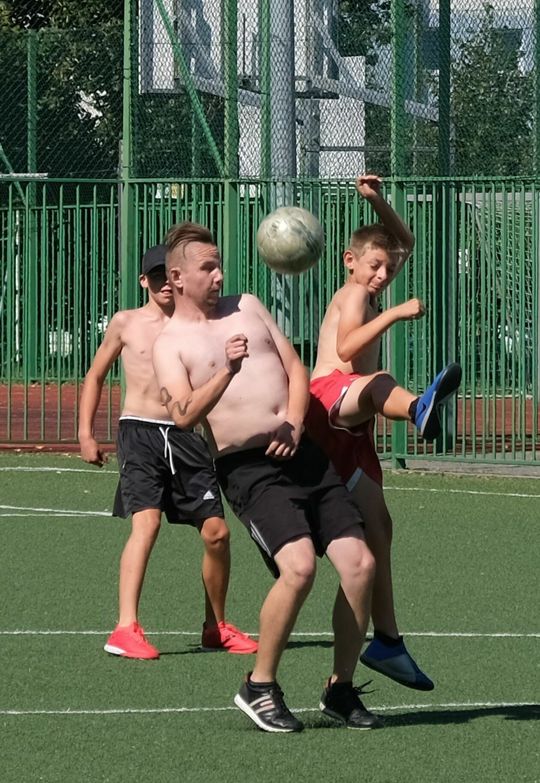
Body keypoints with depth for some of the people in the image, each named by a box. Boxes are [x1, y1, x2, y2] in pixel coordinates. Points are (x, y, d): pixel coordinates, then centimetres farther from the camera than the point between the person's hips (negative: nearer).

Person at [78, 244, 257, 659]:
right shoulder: (126, 323, 7)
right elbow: (96, 376, 16)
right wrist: (85, 432, 9)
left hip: (186, 436, 3)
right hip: (140, 433, -3)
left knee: (216, 531, -1)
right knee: (146, 521, -22)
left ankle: (216, 627, 19)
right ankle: (126, 629, -28)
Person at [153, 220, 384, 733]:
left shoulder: (247, 306, 18)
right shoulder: (169, 343, 2)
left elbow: (295, 369, 16)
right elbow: (183, 415, -13)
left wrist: (294, 423, -2)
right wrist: (226, 372, -28)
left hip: (302, 453, 6)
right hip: (247, 467, -6)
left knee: (359, 563, -6)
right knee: (299, 566, -26)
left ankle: (341, 688, 10)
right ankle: (259, 687, -8)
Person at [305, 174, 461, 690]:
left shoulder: (368, 296, 28)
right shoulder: (354, 295, 0)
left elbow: (405, 242, 40)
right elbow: (346, 347, -19)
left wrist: (377, 203, 26)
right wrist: (393, 315, -25)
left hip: (350, 429, 10)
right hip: (326, 400, -10)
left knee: (377, 526, 8)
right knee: (377, 383, -43)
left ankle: (386, 640, 12)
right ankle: (421, 408, -83)